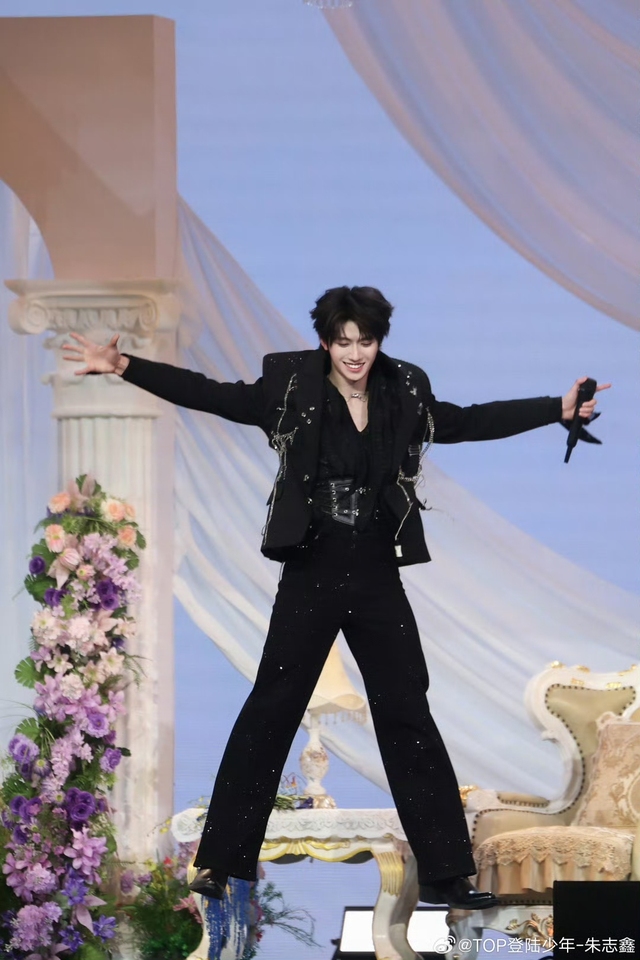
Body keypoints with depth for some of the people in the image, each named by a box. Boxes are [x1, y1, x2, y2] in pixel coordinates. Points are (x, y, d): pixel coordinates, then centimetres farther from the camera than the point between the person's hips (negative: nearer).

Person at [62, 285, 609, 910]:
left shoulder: (404, 395, 4)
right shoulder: (292, 388, -4)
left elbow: (472, 422, 14)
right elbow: (210, 395, -6)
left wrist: (559, 409, 12)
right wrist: (124, 367, -14)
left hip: (377, 579, 2)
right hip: (310, 577, -2)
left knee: (408, 719, 4)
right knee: (269, 714, 2)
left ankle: (446, 874, 8)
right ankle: (220, 863, 10)